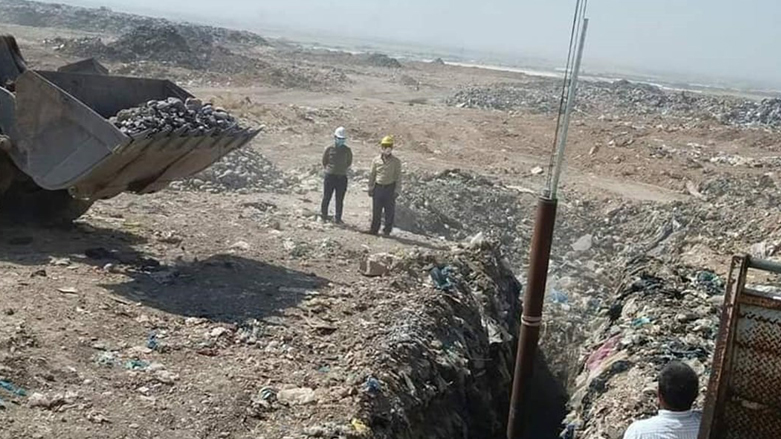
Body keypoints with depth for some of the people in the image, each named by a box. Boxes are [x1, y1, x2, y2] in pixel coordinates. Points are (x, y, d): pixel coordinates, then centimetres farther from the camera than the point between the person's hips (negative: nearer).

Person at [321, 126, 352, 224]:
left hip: (342, 177, 0)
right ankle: (324, 215, 25)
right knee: (326, 197, 7)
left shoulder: (347, 150, 1)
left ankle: (338, 218, 13)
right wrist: (328, 169, 7)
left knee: (340, 199, 3)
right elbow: (324, 161, 11)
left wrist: (342, 169, 9)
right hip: (329, 176, 0)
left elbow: (349, 162, 14)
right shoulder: (329, 149, -1)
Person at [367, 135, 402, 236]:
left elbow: (398, 177, 0)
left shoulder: (396, 161, -1)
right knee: (376, 211, 6)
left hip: (390, 188, -2)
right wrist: (370, 188, 7)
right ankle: (374, 229, 15)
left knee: (389, 211, 2)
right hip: (378, 187, 2)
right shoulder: (376, 160, 5)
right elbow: (372, 175, 11)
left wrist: (397, 190, -6)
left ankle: (387, 230, 11)